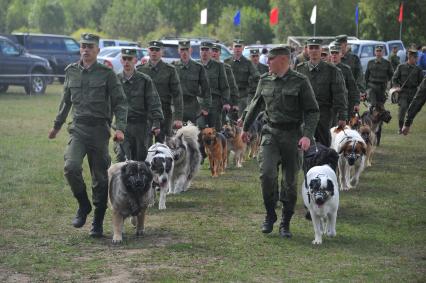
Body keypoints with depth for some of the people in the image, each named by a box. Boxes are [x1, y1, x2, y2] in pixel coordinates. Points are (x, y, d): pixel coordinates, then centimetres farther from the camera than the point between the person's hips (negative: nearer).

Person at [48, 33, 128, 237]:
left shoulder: (106, 74, -2)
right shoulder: (71, 72, 10)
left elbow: (120, 102, -2)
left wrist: (120, 128, -16)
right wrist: (57, 125, 28)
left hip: (99, 130, -2)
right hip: (78, 129, 2)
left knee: (100, 178, 4)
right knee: (71, 167, -21)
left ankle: (98, 223, 16)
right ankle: (83, 205, 4)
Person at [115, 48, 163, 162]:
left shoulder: (145, 80, 3)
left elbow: (154, 103, -1)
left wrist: (156, 122, -12)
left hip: (141, 126, 0)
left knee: (140, 159, 6)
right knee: (122, 157, -11)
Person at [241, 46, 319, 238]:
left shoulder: (300, 82, -6)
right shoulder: (265, 80, 6)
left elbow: (312, 111, -5)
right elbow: (255, 105, 21)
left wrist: (307, 135, -17)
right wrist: (246, 127, 27)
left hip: (292, 134, -2)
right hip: (270, 132, 2)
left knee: (290, 181, 3)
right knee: (267, 173, -16)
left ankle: (285, 224, 16)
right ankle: (270, 215, 3)